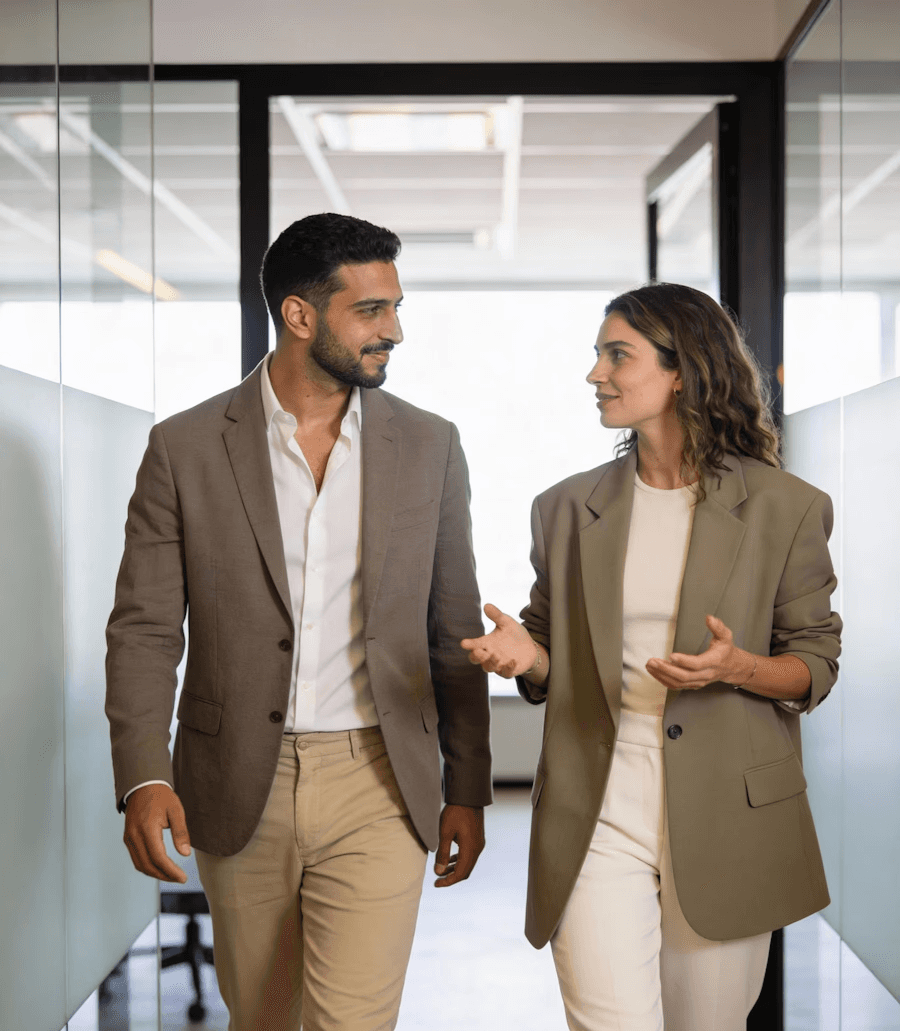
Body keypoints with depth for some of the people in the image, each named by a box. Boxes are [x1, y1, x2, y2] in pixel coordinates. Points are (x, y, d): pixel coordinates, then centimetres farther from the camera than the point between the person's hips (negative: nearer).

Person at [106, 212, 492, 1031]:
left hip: (377, 787, 0)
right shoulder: (185, 448, -2)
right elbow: (144, 628, -2)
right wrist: (143, 777, -15)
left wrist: (467, 787, 7)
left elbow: (454, 630, 8)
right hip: (238, 790, 0)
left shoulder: (429, 447, 3)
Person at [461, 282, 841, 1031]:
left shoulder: (785, 508, 0)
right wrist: (524, 654, -9)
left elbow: (817, 662, 3)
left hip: (726, 827, -1)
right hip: (597, 822, 1)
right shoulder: (567, 508, 7)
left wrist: (736, 666, -17)